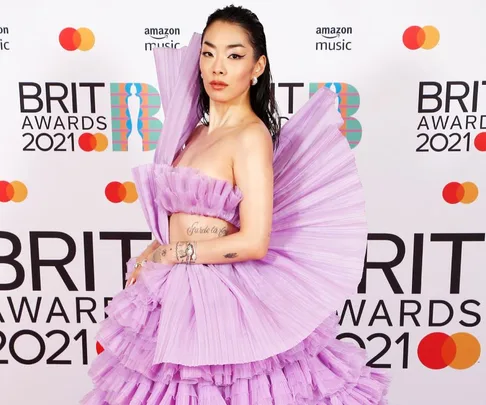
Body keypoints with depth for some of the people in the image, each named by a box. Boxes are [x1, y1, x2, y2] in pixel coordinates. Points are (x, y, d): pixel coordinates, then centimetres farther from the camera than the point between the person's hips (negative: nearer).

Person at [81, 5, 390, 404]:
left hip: (221, 297, -7)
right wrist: (146, 260, -2)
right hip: (176, 292, 7)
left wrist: (163, 256, -12)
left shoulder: (251, 136, -14)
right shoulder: (197, 131, 9)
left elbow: (253, 241, -21)